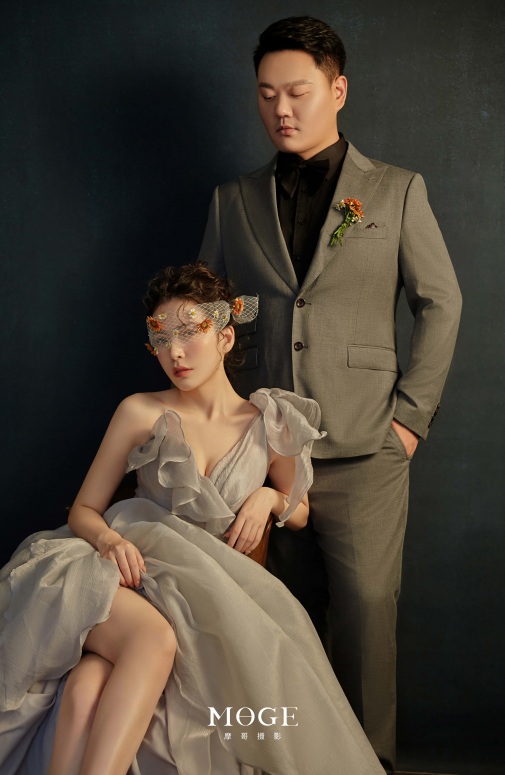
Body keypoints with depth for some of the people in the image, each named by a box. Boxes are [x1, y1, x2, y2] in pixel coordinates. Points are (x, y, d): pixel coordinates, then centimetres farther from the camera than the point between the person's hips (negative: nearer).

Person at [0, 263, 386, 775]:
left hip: (202, 590, 0)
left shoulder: (268, 426, 9)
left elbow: (300, 515, 26)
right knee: (153, 636, -39)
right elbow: (83, 509, 8)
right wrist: (109, 539, -15)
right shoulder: (140, 412, 6)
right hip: (130, 568, 0)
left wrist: (270, 496, 2)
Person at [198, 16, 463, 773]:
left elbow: (441, 303, 6)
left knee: (365, 616, -2)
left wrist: (412, 414, -1)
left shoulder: (397, 191, 7)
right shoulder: (233, 199, 13)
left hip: (364, 452, -2)